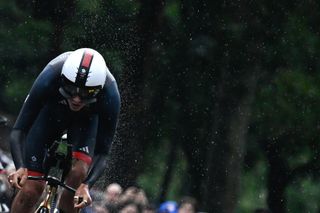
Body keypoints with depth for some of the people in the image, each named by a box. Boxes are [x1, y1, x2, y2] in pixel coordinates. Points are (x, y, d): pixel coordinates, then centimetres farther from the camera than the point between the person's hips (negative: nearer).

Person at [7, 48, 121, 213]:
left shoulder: (110, 96, -37)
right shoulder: (49, 79, -39)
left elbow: (101, 153, -29)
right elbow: (18, 131, -34)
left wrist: (86, 185, -47)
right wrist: (20, 168, -51)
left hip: (87, 118, 1)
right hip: (51, 111, 0)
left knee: (78, 173, -27)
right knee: (30, 190, -12)